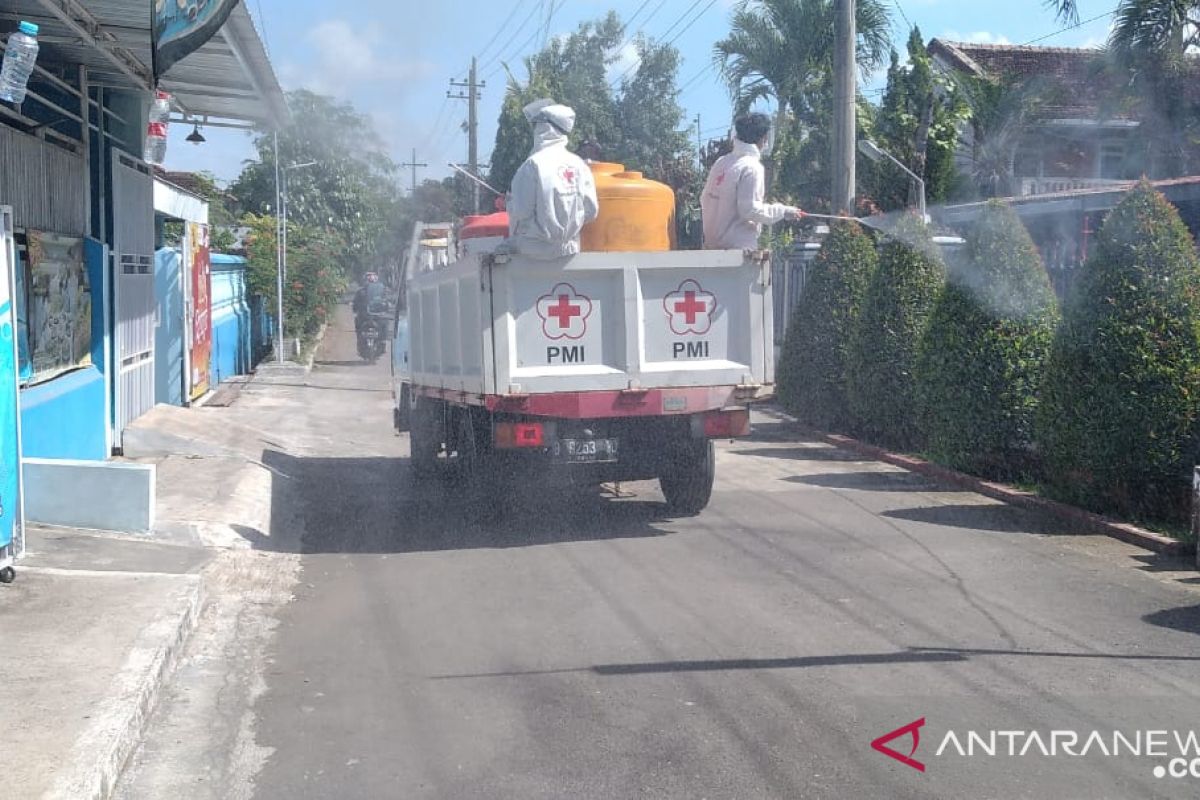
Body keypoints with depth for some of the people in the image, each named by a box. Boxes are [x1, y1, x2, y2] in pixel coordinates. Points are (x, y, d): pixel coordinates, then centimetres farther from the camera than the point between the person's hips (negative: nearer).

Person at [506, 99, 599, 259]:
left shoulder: (534, 163, -16)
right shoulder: (578, 164, -1)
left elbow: (520, 211, -18)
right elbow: (591, 211, 0)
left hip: (537, 248, -6)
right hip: (569, 248, 6)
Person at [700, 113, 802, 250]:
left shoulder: (721, 162, 9)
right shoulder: (751, 167, -14)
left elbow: (705, 199, 13)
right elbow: (749, 209, -19)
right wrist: (783, 211, -9)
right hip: (738, 246, -8)